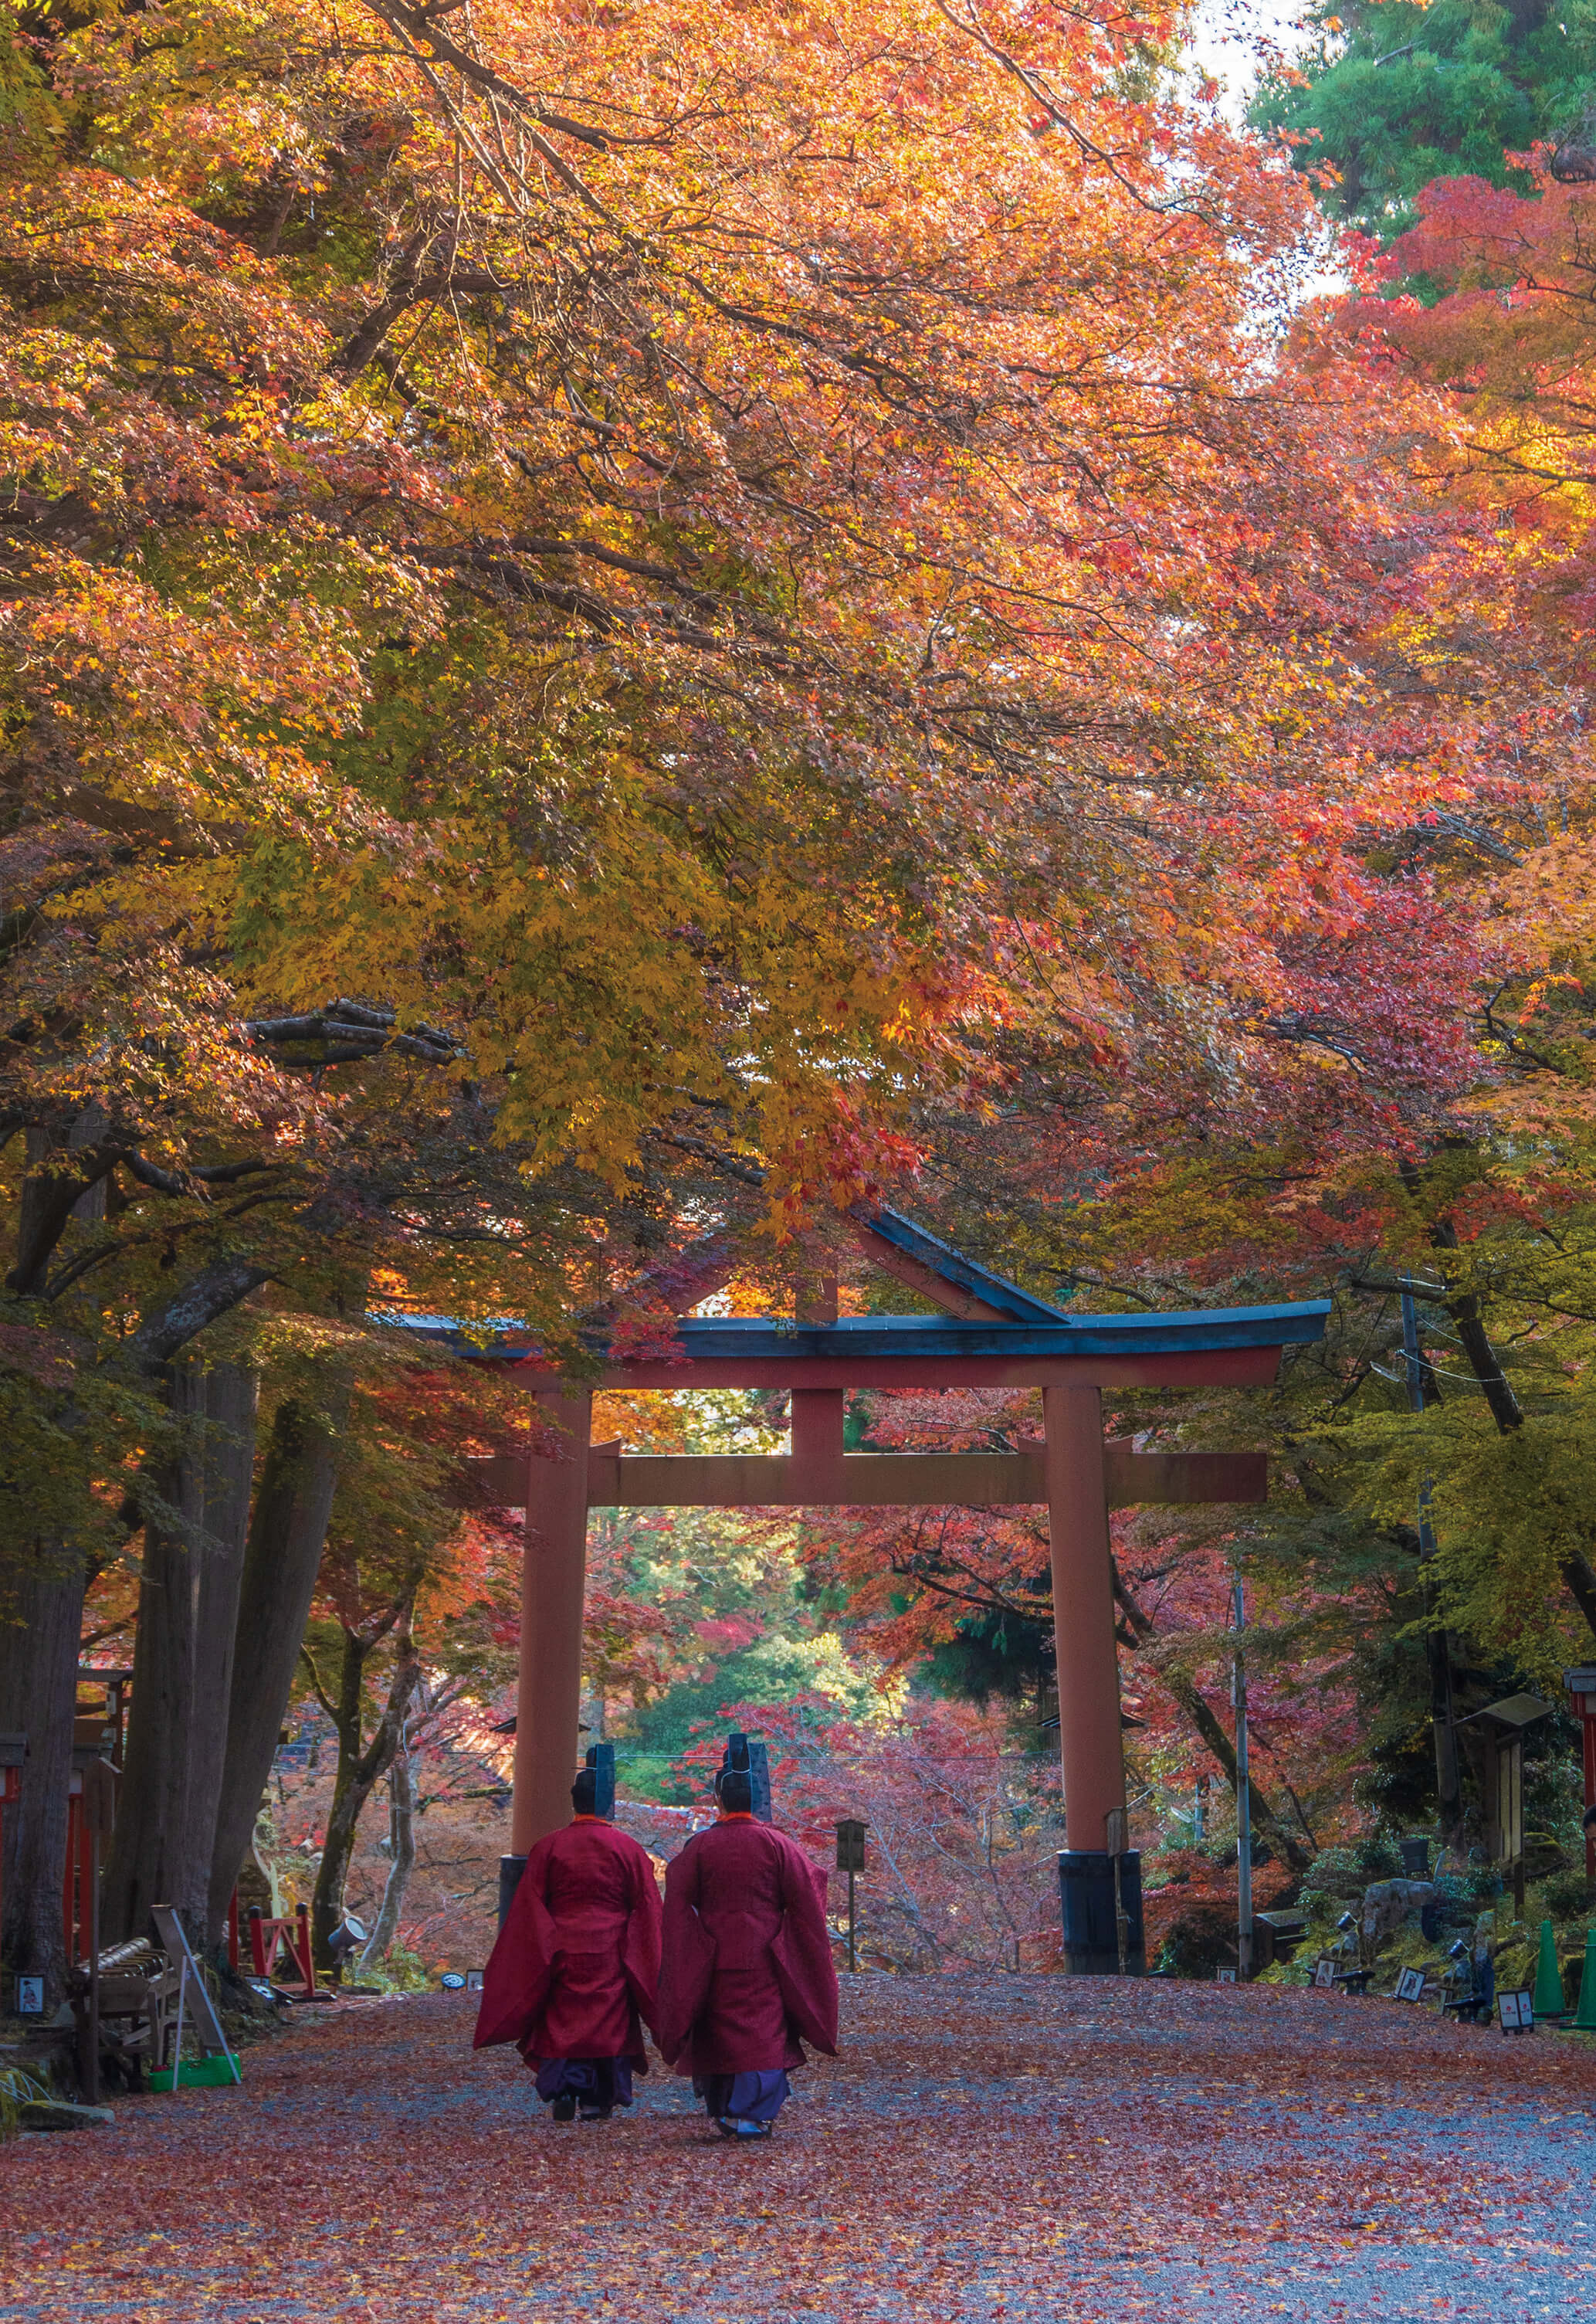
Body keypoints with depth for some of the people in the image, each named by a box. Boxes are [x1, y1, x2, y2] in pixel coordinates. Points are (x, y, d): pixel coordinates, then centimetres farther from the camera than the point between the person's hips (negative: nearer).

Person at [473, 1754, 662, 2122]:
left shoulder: (548, 1848, -1)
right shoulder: (628, 1849, -3)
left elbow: (527, 1910, 2)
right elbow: (646, 1909, 1)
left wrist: (541, 1951, 10)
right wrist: (647, 1964, 10)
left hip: (561, 1952, 1)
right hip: (610, 1955, -1)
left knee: (561, 2022, 10)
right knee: (607, 2020, 9)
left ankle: (562, 2092, -1)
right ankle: (597, 2100, 10)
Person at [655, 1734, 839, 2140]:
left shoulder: (699, 1847, -5)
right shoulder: (777, 1844, -6)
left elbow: (678, 1904, -1)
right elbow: (804, 1901, -1)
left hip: (714, 1960, 1)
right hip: (764, 1958, -1)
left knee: (718, 2031, 12)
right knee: (763, 2031, 1)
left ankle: (721, 2110, 20)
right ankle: (755, 2112, -7)